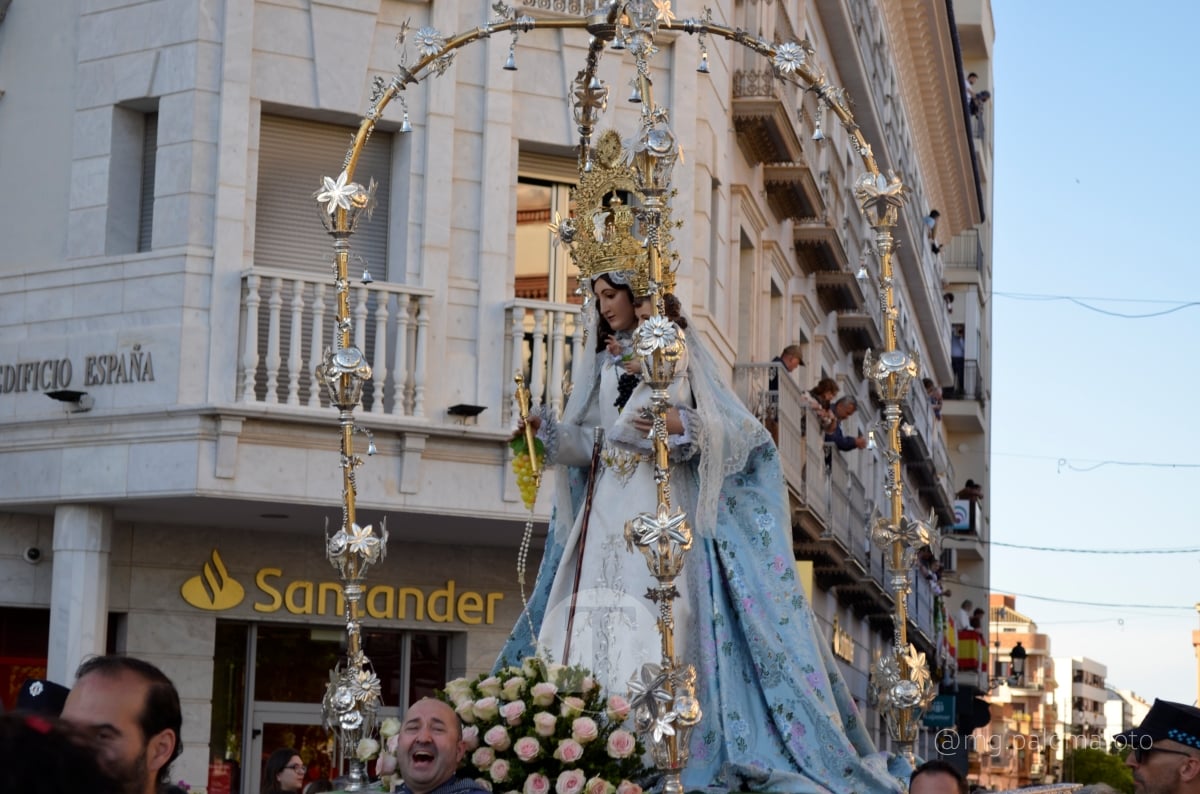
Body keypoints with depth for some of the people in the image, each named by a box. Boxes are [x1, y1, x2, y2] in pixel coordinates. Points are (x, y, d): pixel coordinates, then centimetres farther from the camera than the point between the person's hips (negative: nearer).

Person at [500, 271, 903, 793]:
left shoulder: (681, 353, 4)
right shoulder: (604, 364, 19)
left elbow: (735, 429, -4)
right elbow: (587, 443, 16)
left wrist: (680, 425, -21)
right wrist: (546, 431, -1)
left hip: (663, 507, -5)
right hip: (607, 508, 6)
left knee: (657, 627, -14)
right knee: (592, 623, -5)